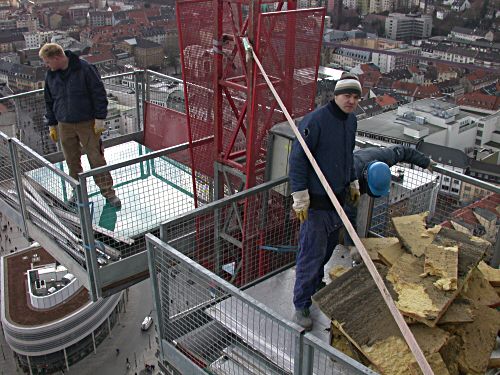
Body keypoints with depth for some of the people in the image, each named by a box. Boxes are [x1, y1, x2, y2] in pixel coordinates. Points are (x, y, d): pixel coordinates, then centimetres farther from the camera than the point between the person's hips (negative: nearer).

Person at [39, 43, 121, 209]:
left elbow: (99, 93, -10)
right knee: (72, 161, 11)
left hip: (87, 123, -4)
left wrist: (100, 119, -11)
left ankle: (109, 193, 7)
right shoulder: (51, 75, 4)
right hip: (65, 126, 5)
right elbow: (49, 101, 15)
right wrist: (52, 125, 15)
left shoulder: (84, 69, -13)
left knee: (96, 159, -1)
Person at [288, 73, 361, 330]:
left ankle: (315, 283, 44)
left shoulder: (351, 121, 7)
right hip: (316, 200, -9)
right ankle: (301, 306, 9)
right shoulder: (315, 120, -21)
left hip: (338, 196, 9)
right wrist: (300, 196, -23)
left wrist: (352, 181, 26)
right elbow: (298, 158, -21)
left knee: (330, 244, 22)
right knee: (312, 251, -4)